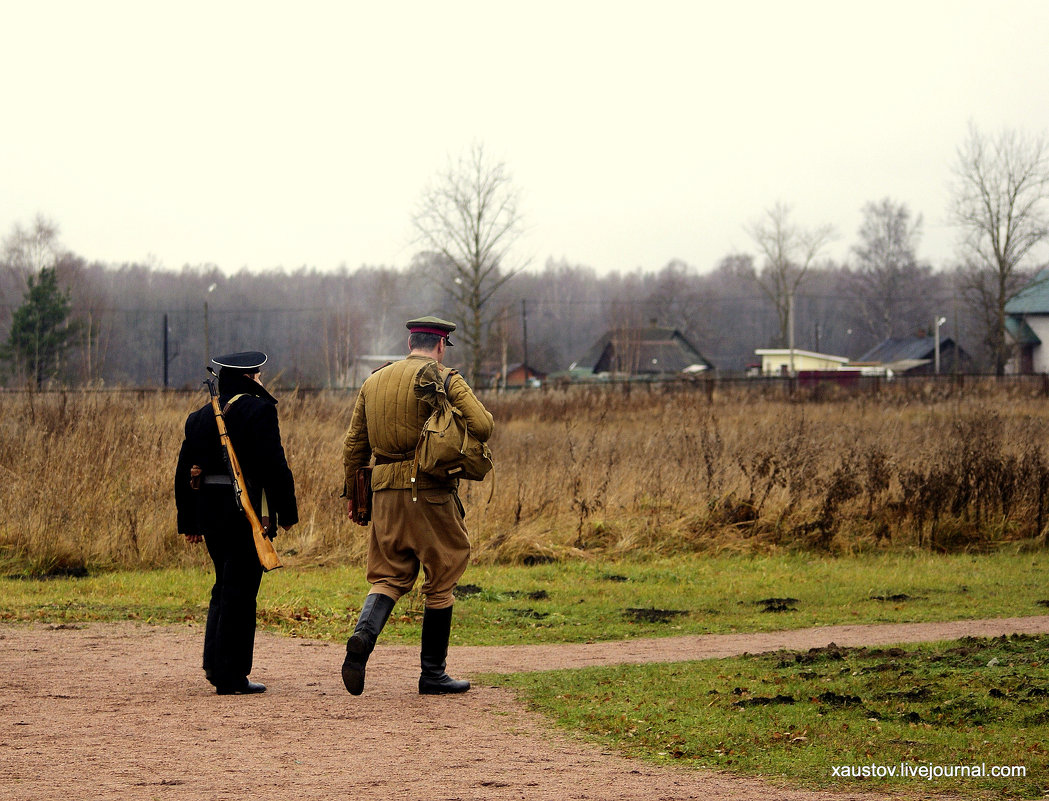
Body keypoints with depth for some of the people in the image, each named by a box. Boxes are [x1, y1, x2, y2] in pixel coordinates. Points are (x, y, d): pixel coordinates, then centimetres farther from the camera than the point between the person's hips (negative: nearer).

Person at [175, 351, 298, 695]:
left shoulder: (200, 417, 11)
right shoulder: (258, 410, -9)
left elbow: (184, 473, 12)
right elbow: (273, 464, -14)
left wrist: (189, 522, 17)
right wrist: (287, 512, -6)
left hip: (211, 512, 7)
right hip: (249, 512, -7)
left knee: (225, 587, 20)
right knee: (239, 590, -3)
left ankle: (215, 663, 17)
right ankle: (230, 677, -1)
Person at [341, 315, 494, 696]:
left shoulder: (374, 381, 13)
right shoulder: (445, 380, -4)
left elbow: (354, 443, 14)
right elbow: (482, 426, -14)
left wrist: (353, 492, 23)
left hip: (385, 493, 5)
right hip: (431, 491, -5)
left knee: (389, 576, 11)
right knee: (440, 582, 6)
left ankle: (363, 635, -18)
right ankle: (432, 674, 10)